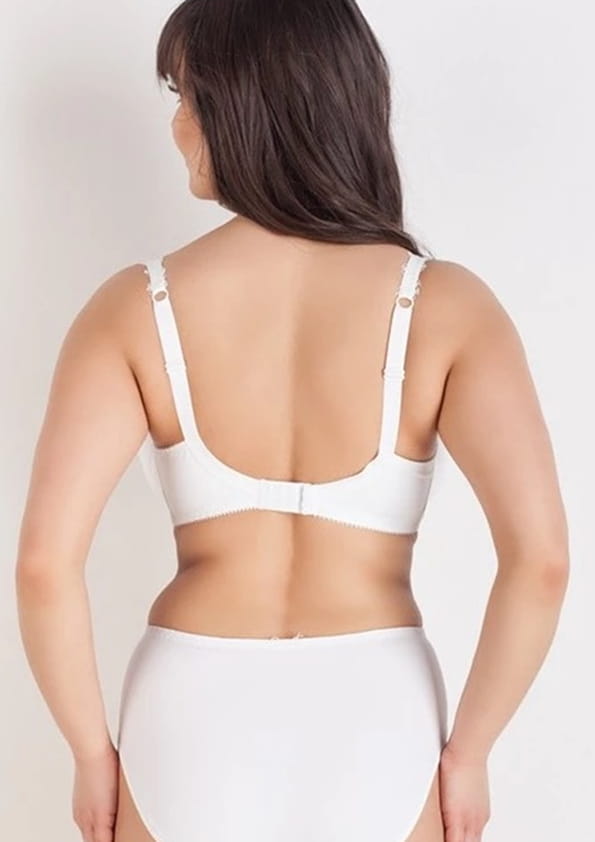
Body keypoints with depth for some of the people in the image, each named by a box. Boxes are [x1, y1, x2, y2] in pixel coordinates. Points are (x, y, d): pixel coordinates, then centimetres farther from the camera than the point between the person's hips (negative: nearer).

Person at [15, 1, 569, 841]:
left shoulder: (137, 306, -9)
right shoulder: (444, 304, -10)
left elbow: (45, 564, -15)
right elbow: (540, 557, -19)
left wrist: (93, 749, -1)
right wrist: (466, 750, -5)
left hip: (194, 716, 0)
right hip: (373, 718, 0)